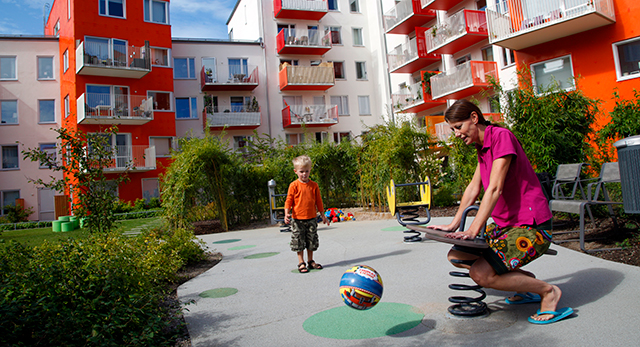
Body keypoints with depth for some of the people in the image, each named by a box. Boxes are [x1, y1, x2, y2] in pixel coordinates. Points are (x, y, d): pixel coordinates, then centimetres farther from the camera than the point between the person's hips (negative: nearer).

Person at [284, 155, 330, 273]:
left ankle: (310, 261, 27)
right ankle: (301, 263, 14)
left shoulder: (314, 185, 4)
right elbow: (289, 200, -5)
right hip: (298, 219, -3)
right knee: (299, 242, 2)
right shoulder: (294, 185, -6)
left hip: (311, 219, 3)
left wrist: (323, 215, 14)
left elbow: (318, 201, 11)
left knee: (312, 241, 12)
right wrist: (287, 214, -18)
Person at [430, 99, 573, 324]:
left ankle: (548, 291, 0)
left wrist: (473, 230, -28)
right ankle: (527, 281, 14)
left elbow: (495, 189, -24)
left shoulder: (501, 136, -16)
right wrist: (453, 225, 10)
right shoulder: (482, 146, 13)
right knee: (455, 256, 2)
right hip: (504, 225, 10)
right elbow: (474, 187, 15)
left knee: (480, 274, -22)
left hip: (532, 226, -10)